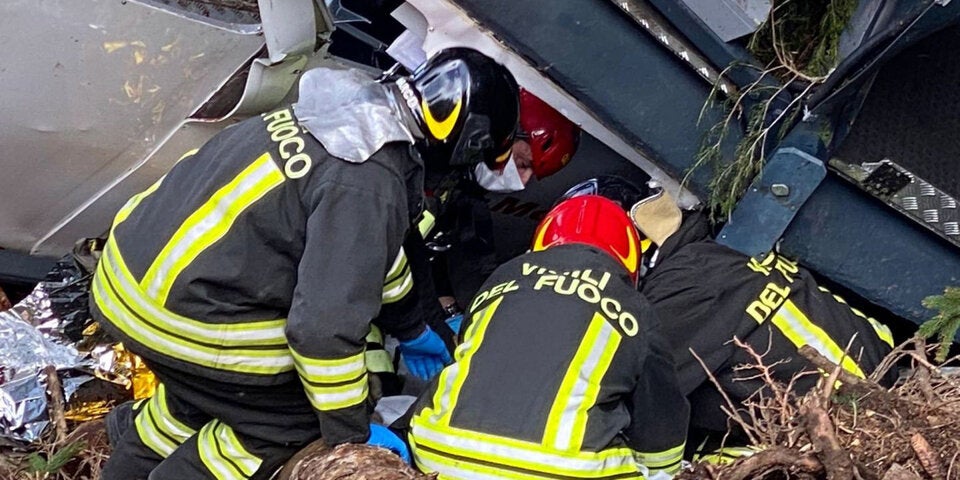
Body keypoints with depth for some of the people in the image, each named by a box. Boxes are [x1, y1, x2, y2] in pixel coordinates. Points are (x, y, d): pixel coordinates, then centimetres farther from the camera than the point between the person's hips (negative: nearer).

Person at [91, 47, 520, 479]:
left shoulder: (352, 116, 5)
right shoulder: (368, 184, -25)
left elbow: (368, 248, 22)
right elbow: (325, 323, -26)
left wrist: (409, 329, 33)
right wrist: (351, 436, -11)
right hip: (175, 311, -9)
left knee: (199, 397, 31)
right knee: (291, 421, 6)